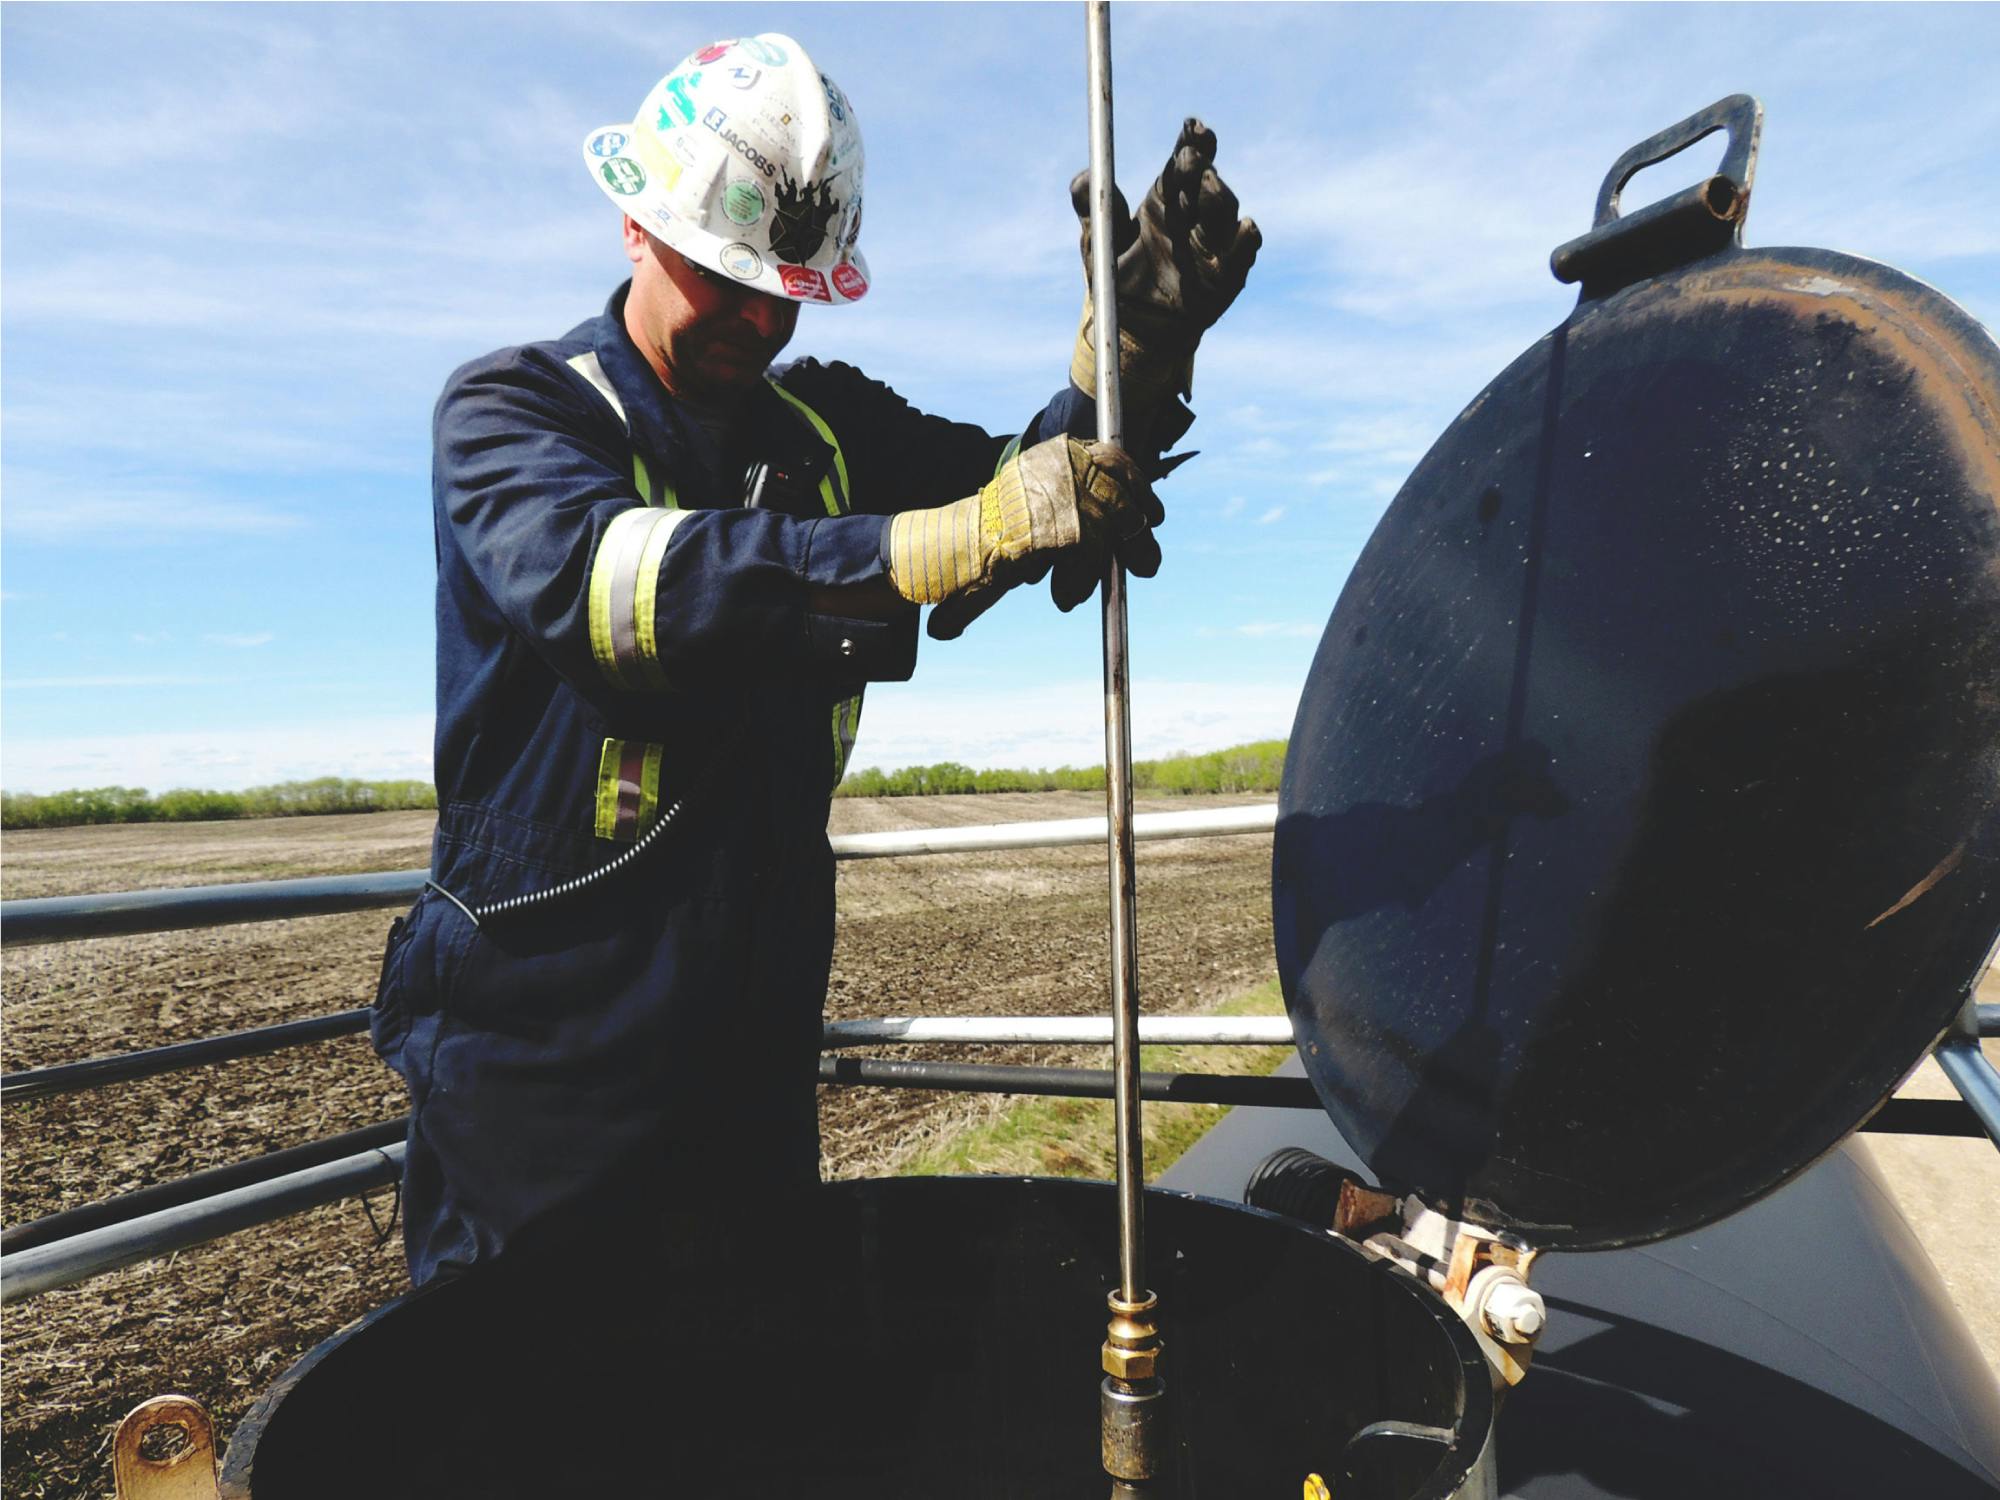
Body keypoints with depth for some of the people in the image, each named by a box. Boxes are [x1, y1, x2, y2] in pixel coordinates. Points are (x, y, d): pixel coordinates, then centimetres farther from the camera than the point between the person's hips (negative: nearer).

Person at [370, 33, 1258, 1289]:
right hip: (541, 1056, -4)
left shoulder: (826, 425, 7)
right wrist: (950, 539, -41)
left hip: (758, 1044, 5)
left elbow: (1029, 486, -3)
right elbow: (594, 576, -31)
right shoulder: (510, 411, -9)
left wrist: (1137, 343, -23)